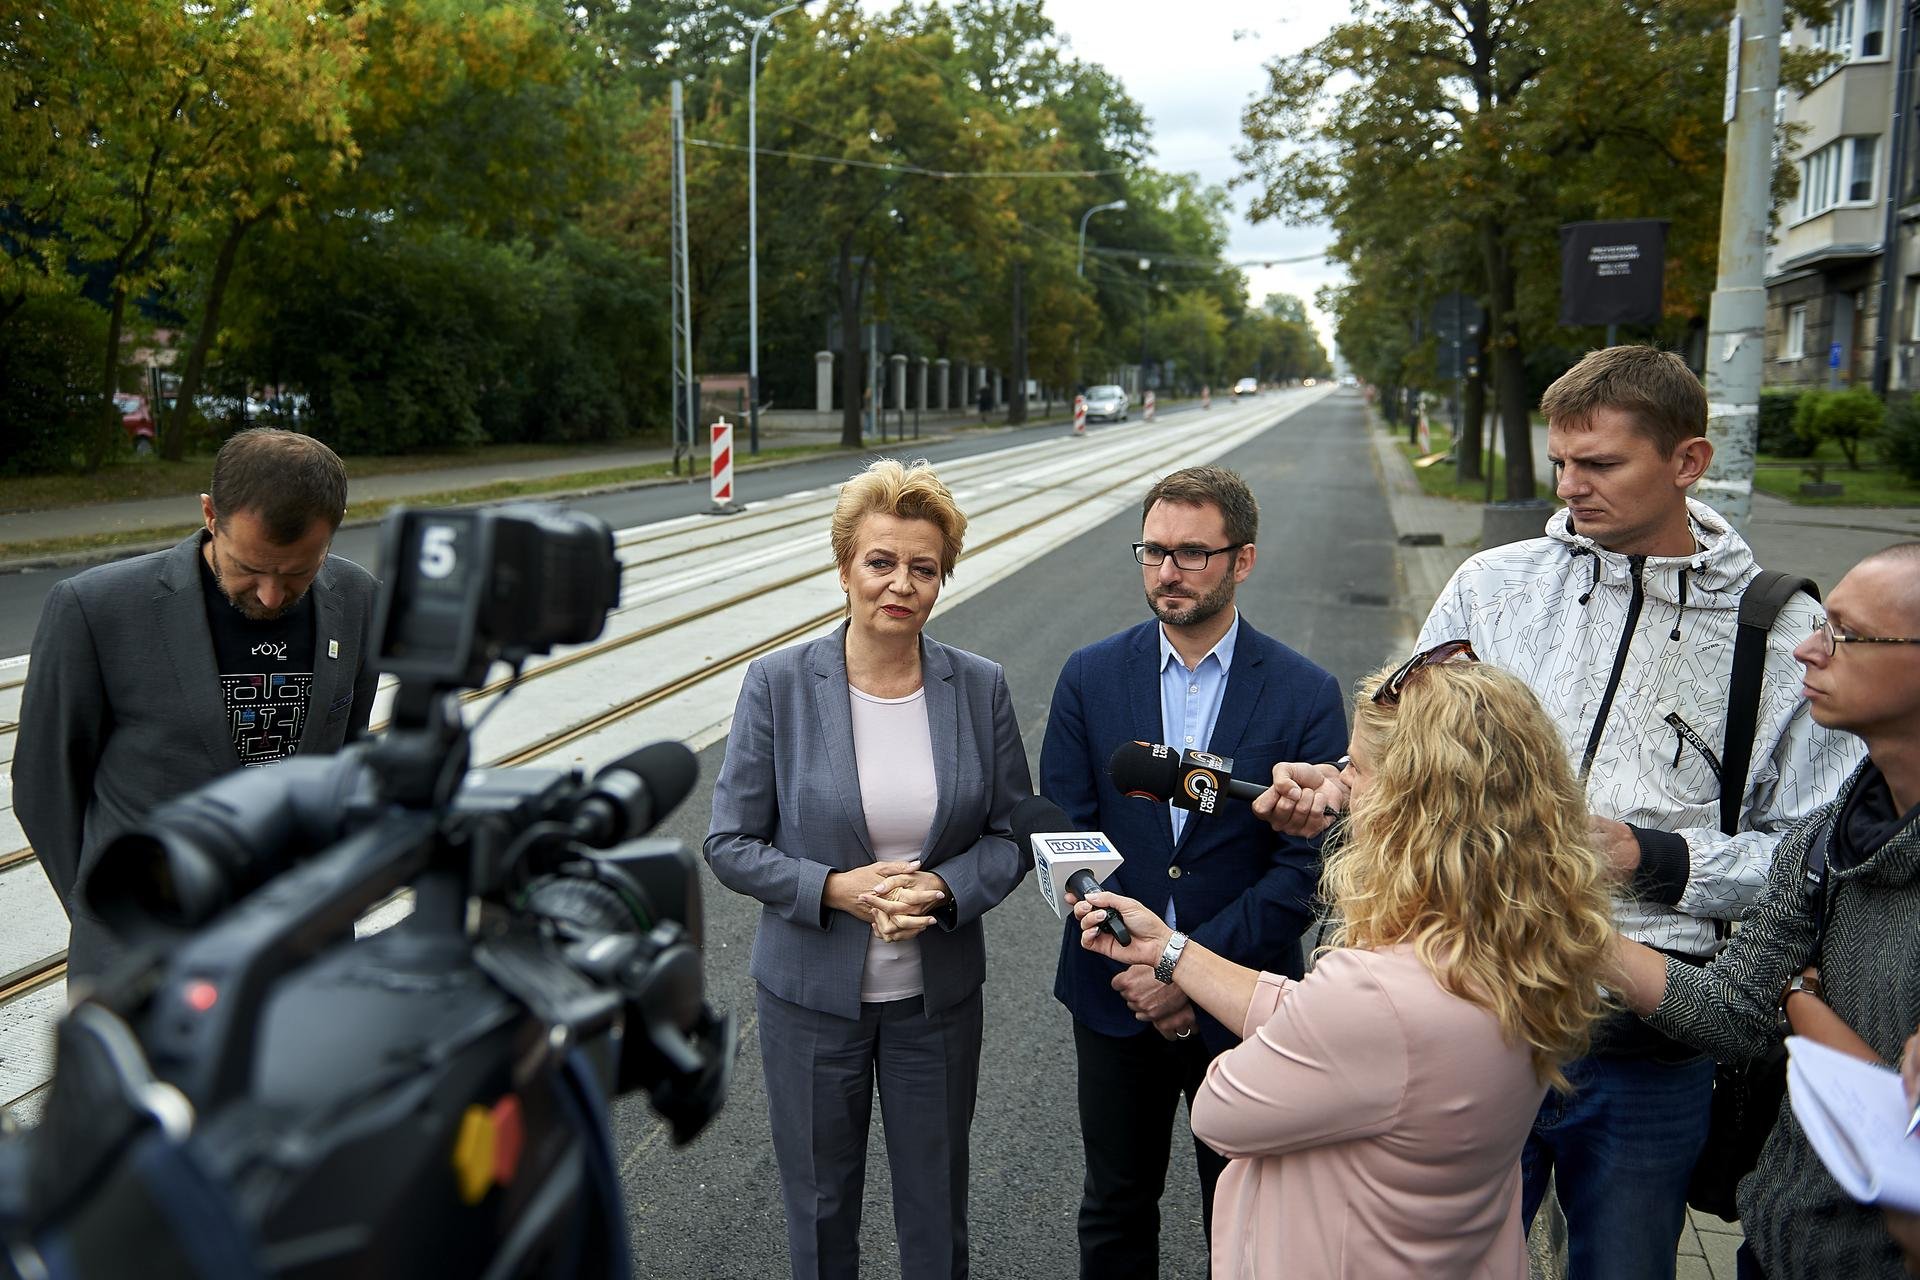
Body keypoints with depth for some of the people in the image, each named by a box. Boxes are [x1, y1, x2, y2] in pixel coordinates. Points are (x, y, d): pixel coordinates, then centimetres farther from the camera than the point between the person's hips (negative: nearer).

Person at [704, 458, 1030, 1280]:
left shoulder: (980, 688, -7)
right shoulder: (778, 684, -12)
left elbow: (1012, 834, 0)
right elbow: (730, 844, -8)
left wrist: (943, 889, -19)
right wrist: (835, 889, -23)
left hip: (938, 992, 1)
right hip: (813, 992, -1)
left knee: (935, 1205, 19)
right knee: (820, 1206, 18)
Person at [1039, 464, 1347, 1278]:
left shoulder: (1305, 695, -9)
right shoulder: (1090, 678, -3)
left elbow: (1305, 867, -12)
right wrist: (1135, 965, -13)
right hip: (1115, 998, 2)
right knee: (1115, 1210, 19)